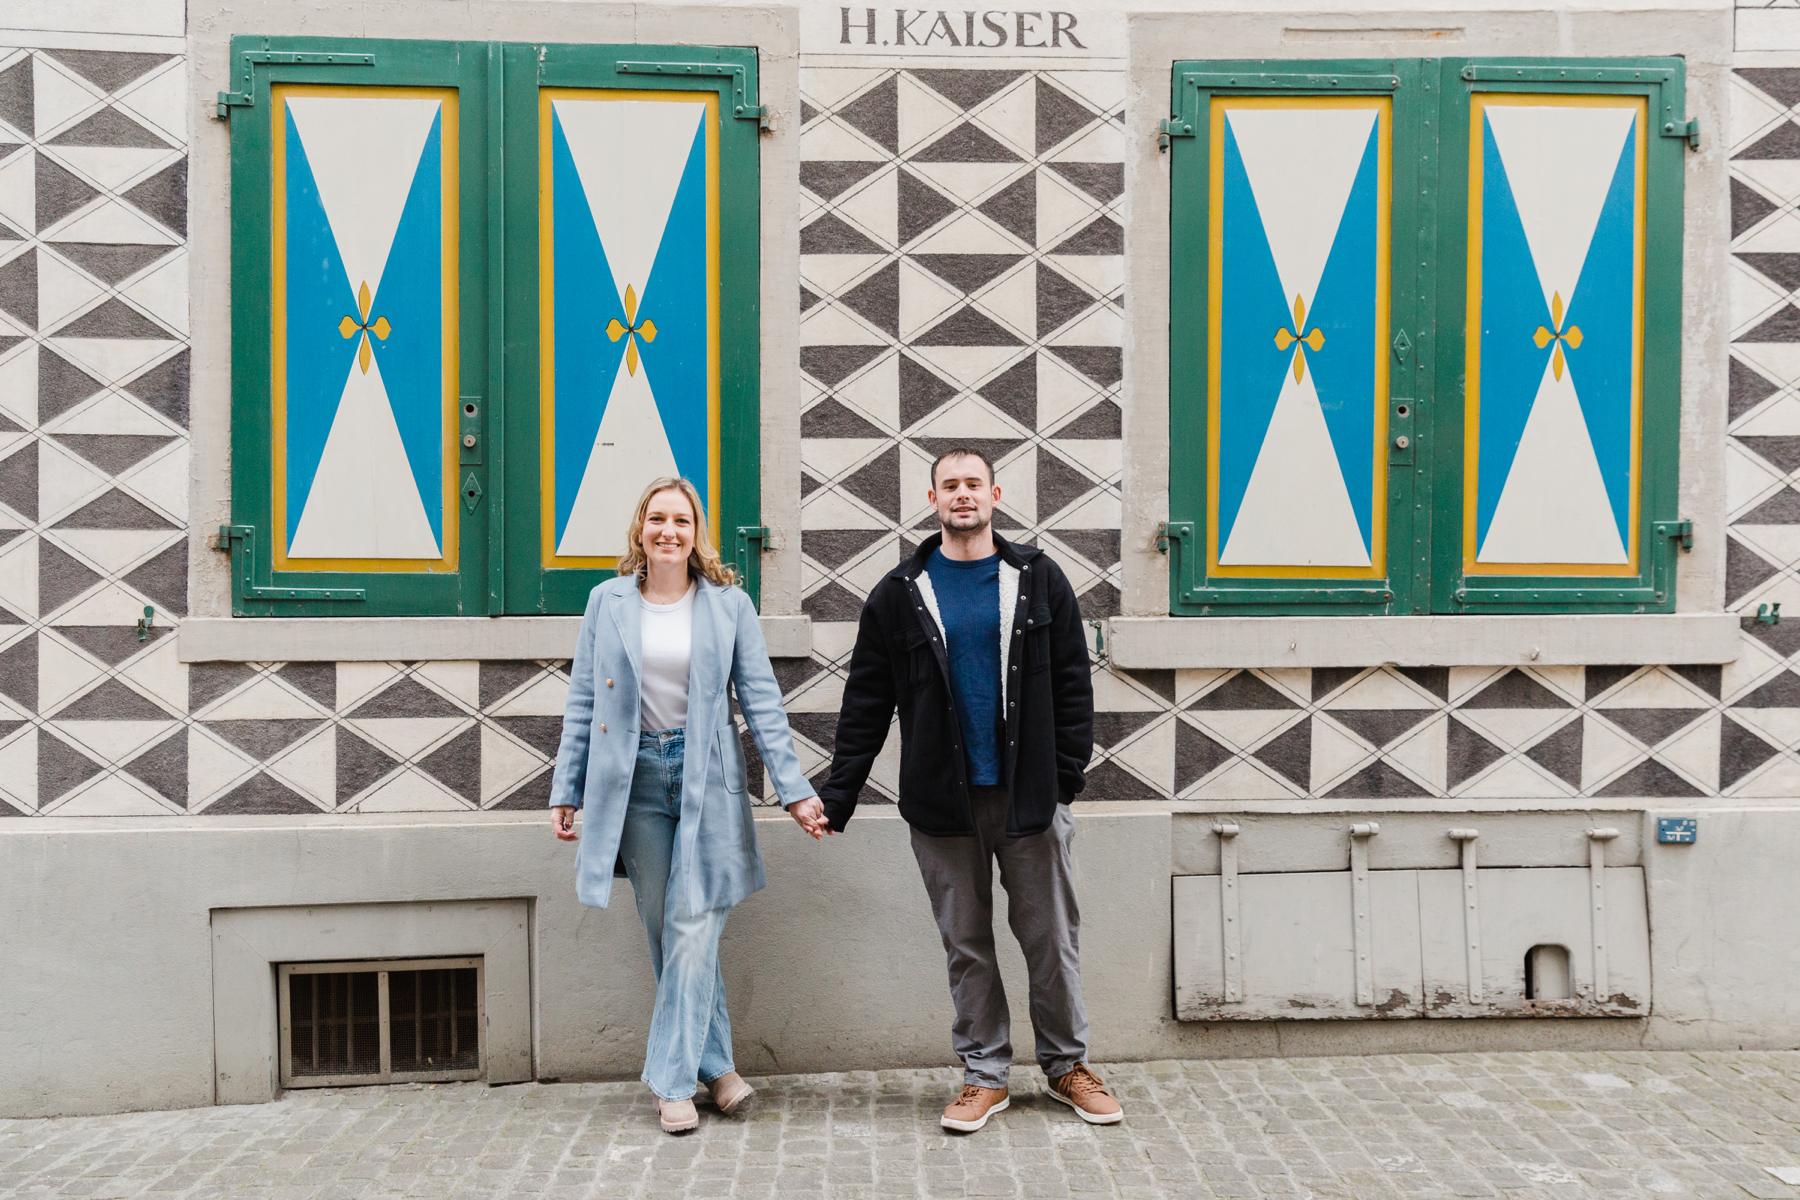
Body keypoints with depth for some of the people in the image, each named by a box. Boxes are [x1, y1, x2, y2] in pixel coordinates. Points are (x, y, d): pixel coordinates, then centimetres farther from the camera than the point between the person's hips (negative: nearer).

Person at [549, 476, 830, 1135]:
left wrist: (794, 789, -4)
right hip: (636, 778, 2)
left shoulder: (729, 604, 1)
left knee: (692, 929, -5)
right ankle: (715, 1064, 19)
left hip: (707, 777, -2)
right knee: (665, 931, 6)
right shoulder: (607, 602, 5)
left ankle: (674, 1080, 5)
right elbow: (583, 703, 7)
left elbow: (761, 701, 1)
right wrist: (566, 790, 4)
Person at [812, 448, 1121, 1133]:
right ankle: (984, 1075, 23)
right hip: (942, 800, 1)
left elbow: (1072, 685, 2)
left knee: (1051, 938, 9)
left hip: (1029, 793, 0)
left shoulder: (1039, 580, 3)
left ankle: (1067, 1065, 26)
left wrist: (1067, 776, -6)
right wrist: (836, 797, -1)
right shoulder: (899, 594, 3)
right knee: (966, 944, 10)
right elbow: (866, 704, 3)